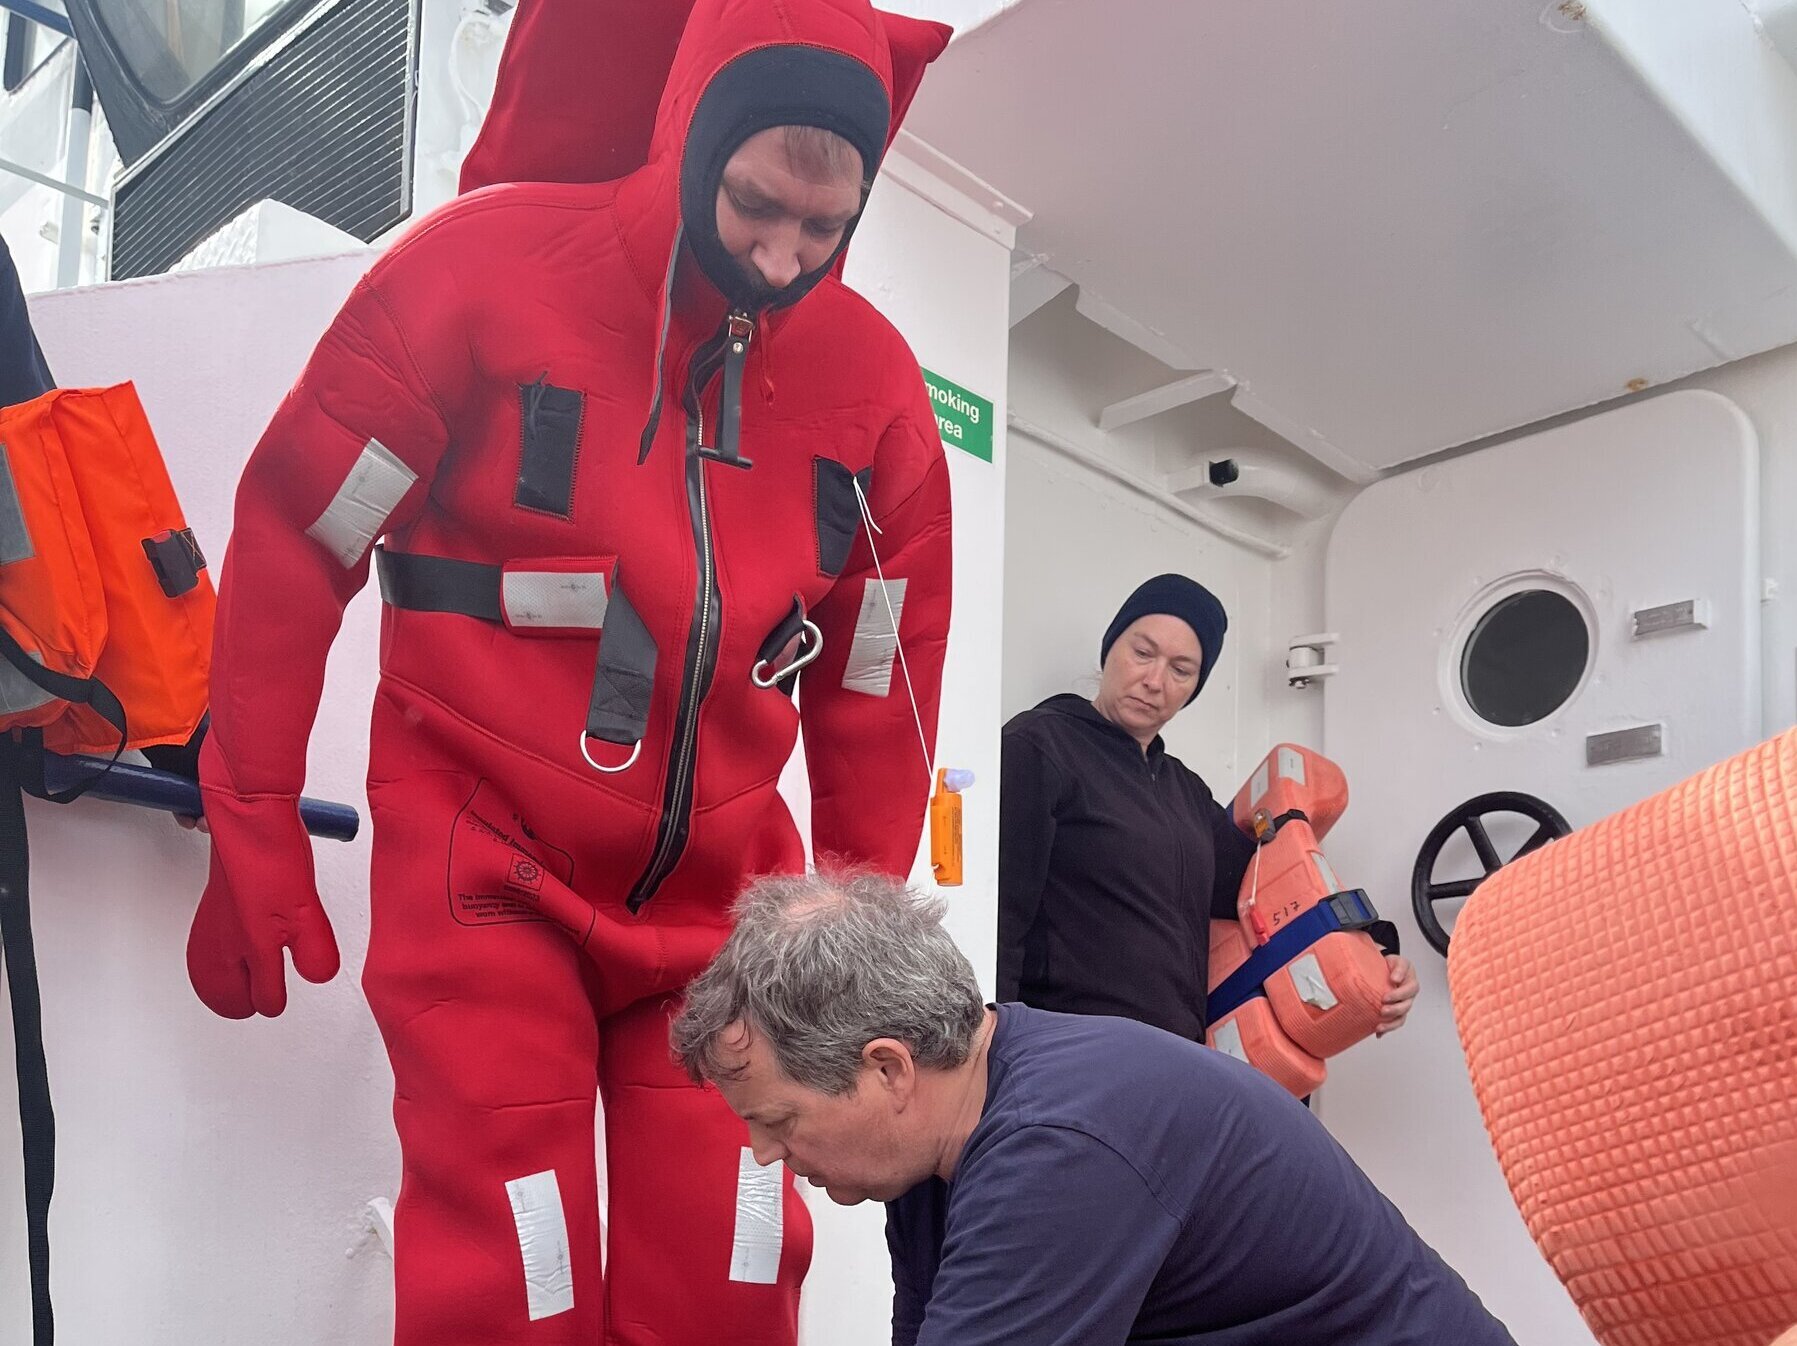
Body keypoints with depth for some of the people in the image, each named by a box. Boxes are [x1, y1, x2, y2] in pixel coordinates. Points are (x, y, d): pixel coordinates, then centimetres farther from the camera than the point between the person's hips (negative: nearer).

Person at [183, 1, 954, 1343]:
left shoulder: (874, 382, 0)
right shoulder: (487, 266, -10)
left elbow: (878, 689, 8)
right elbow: (295, 544, -4)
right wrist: (254, 838, -2)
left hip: (719, 894, 3)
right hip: (486, 871, -3)